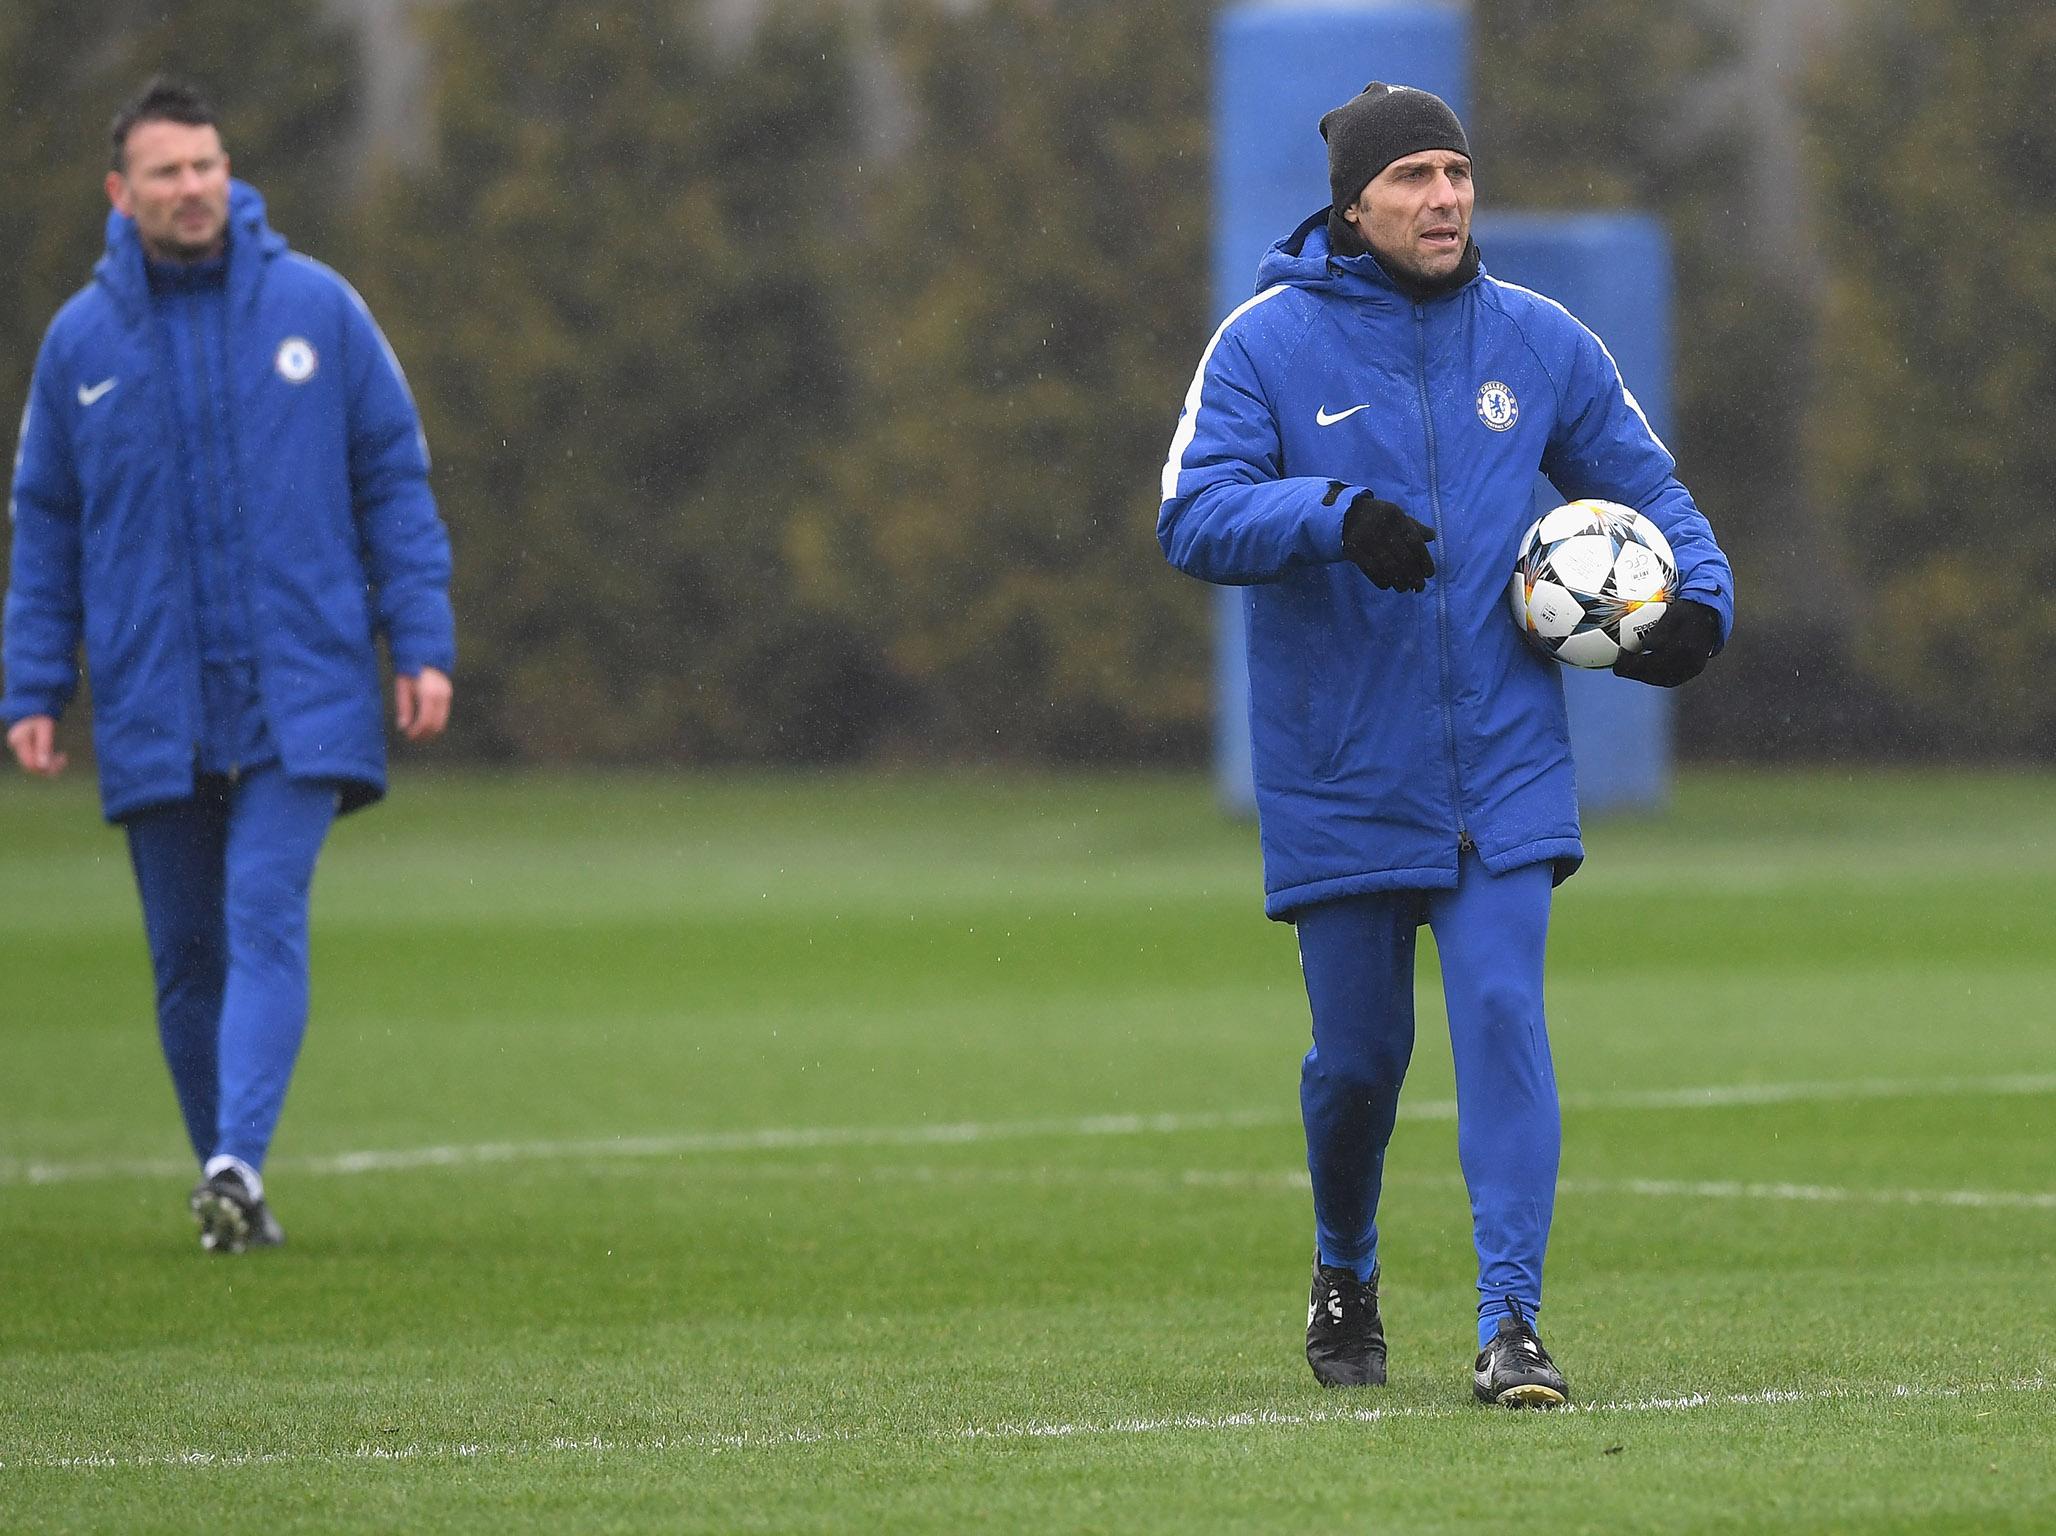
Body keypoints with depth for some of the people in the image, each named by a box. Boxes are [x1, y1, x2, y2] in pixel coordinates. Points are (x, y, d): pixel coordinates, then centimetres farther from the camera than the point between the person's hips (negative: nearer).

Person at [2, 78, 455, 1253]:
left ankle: (239, 1160, -24)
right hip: (152, 706, 2)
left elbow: (394, 479, 5)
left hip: (301, 699, -2)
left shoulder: (315, 308, 1)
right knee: (188, 954, 6)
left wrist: (424, 643, -2)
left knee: (267, 921, -16)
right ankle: (225, 1184, 18)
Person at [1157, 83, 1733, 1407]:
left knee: (1502, 1012, -13)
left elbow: (1647, 488, 16)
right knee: (1359, 1053, 6)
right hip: (1338, 784, -1)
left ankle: (1511, 1320, -14)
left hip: (1503, 771, 1)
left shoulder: (1538, 342, 5)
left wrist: (1699, 597, -4)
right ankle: (1345, 1278, 33)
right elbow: (1195, 517, -14)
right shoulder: (1266, 345, -4)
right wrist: (1337, 518, -30)